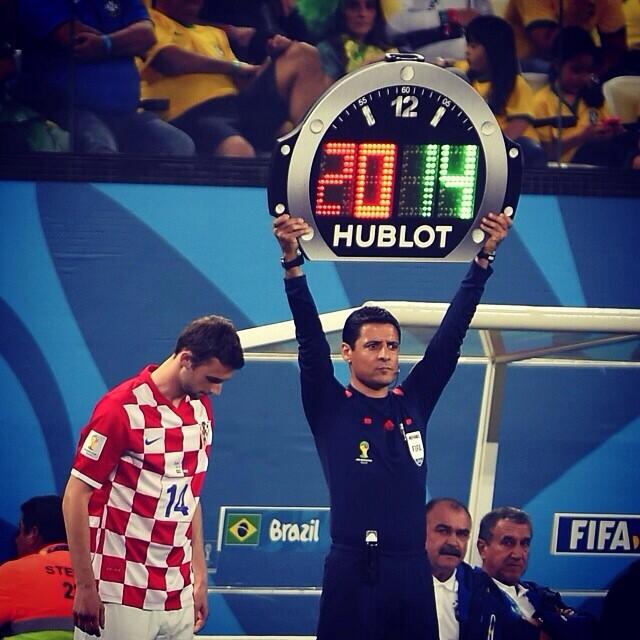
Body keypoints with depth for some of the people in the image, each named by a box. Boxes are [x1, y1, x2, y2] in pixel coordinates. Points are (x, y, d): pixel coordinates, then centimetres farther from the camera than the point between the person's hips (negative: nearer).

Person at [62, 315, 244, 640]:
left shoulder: (201, 410, 9)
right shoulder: (122, 409, -11)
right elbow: (75, 498, -10)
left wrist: (199, 575, 14)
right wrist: (85, 587, -11)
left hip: (177, 597, 6)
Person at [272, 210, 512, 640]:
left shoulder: (413, 403, 11)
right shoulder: (329, 408, 2)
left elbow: (451, 333, 9)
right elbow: (310, 337, -8)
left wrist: (485, 258, 5)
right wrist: (292, 260, -19)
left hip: (411, 570, 4)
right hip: (351, 571, -4)